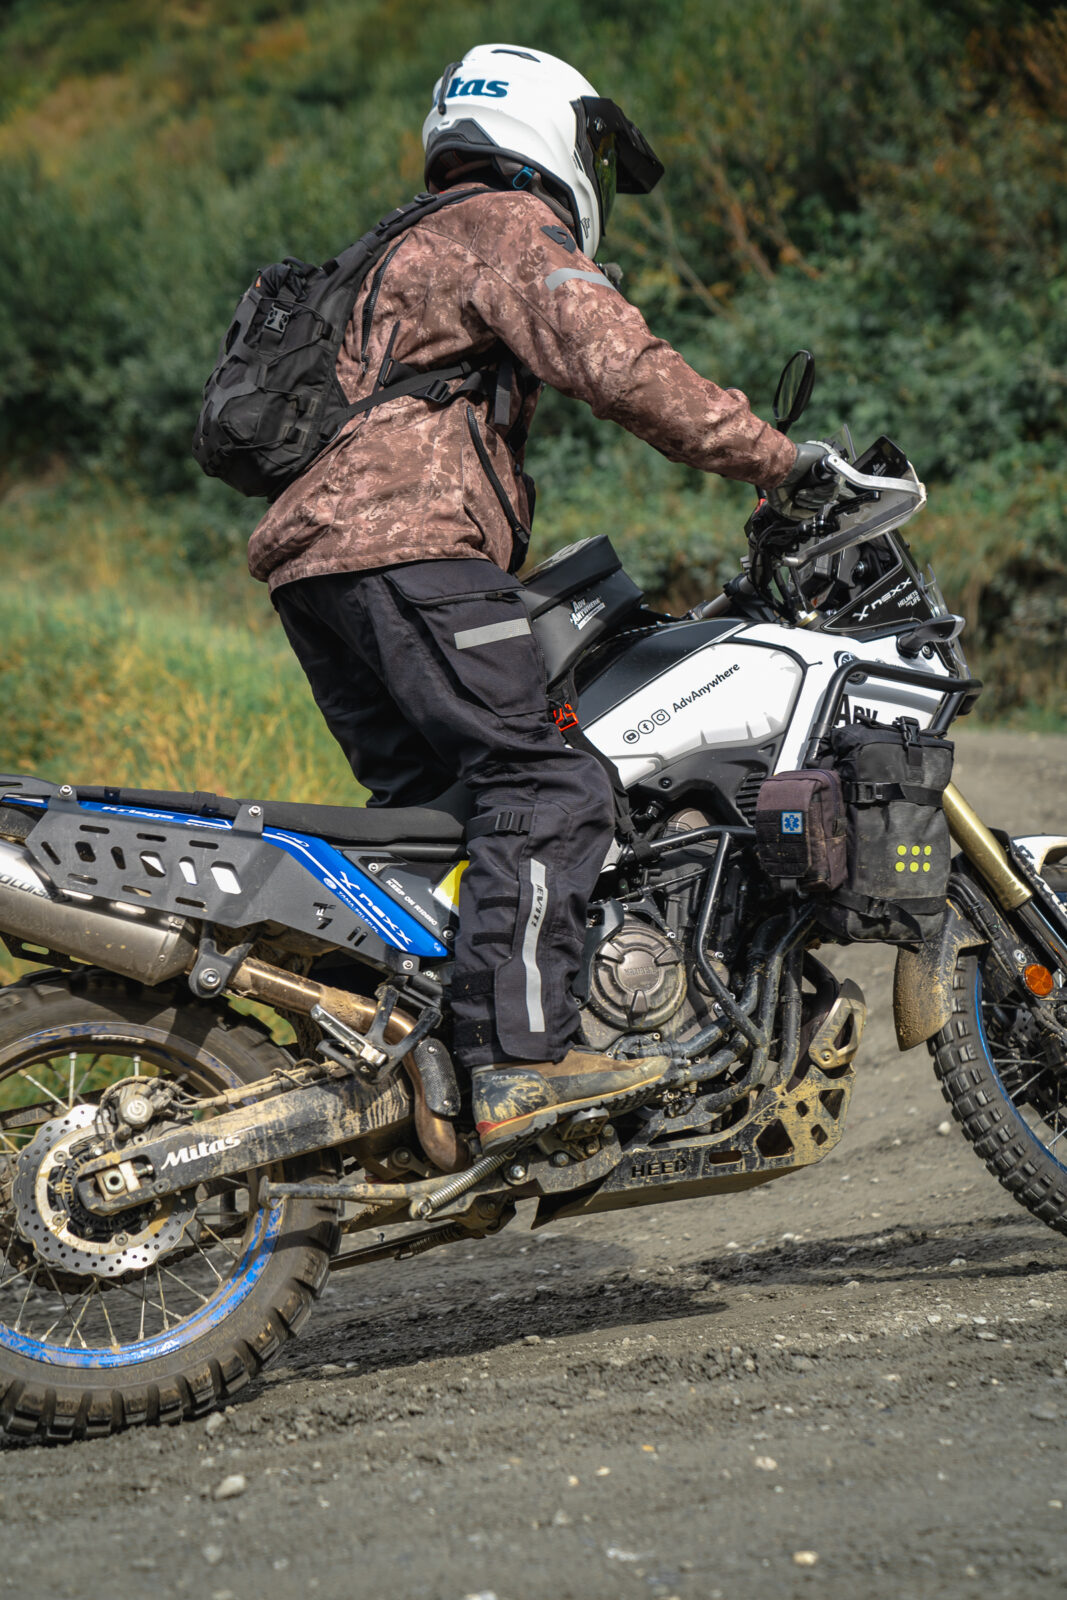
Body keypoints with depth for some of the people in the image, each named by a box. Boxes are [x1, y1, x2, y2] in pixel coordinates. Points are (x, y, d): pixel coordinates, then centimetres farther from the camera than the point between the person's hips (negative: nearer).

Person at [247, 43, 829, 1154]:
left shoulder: (411, 250, 35)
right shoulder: (511, 226, 4)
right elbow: (622, 370, -12)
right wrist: (784, 463, -9)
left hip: (308, 560, 10)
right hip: (411, 543, -10)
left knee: (426, 800, 12)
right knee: (547, 790, -17)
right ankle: (519, 1063, -27)